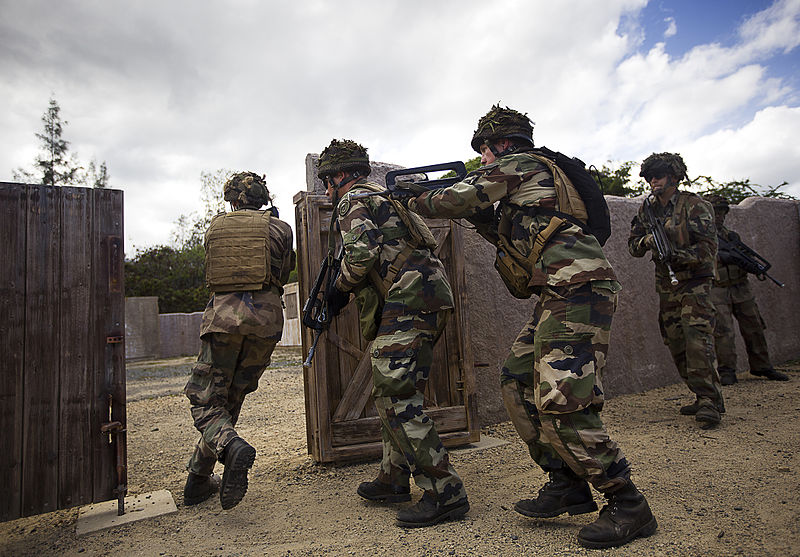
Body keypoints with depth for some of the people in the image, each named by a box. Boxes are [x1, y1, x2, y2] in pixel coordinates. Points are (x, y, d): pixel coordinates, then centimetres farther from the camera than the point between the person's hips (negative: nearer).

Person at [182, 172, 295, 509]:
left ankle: (231, 446, -23)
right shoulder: (279, 228, 7)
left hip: (222, 315, 0)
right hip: (265, 317, 1)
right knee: (231, 399, 13)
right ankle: (199, 479, 19)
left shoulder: (214, 228, 12)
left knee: (206, 400, 7)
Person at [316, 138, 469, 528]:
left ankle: (445, 492, -8)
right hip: (429, 303, 10)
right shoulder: (383, 197, 29)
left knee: (395, 396, -11)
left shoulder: (352, 200, -1)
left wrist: (339, 291, 1)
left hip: (409, 303, -10)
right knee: (388, 391, 15)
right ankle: (393, 480, 24)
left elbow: (361, 255, -17)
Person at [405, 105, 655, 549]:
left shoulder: (518, 163, -1)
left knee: (561, 403, -14)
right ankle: (567, 485, 16)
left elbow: (454, 199, -5)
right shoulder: (521, 180, 27)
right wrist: (477, 212, 20)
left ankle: (628, 506, 0)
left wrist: (418, 202, 14)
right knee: (516, 383, 9)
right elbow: (509, 232, 32)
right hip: (560, 295, 10)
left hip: (578, 290, -10)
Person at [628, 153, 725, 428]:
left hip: (694, 283, -6)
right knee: (676, 345, 7)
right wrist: (646, 241, -12)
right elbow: (633, 245, 9)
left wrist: (680, 255, -27)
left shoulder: (694, 205, -7)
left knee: (698, 339, -17)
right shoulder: (647, 209, 9)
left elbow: (709, 246, -13)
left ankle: (709, 401, -12)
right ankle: (701, 396, 19)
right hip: (666, 287, 6)